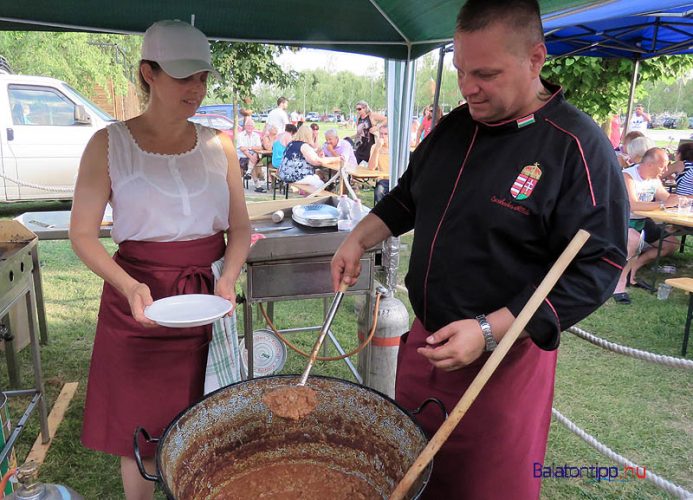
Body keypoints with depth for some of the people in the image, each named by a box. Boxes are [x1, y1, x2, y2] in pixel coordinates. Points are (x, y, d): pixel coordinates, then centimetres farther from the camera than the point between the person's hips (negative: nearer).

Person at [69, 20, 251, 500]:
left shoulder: (219, 146, 4)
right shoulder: (109, 144, -4)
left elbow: (240, 227, 6)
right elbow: (83, 233, -5)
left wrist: (229, 279, -13)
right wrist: (129, 287, -21)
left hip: (203, 296, 2)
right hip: (136, 299, -2)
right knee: (139, 430, 9)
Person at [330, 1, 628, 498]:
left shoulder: (578, 147, -16)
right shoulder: (453, 127, 4)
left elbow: (595, 269, -18)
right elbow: (408, 197, 18)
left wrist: (488, 332, -24)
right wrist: (358, 240, 3)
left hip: (505, 356, -5)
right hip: (425, 340, 6)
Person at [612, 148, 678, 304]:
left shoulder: (655, 179, 5)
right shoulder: (627, 176, -20)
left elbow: (667, 198, 12)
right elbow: (633, 205, -32)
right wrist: (663, 204, -29)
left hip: (642, 221, 9)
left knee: (671, 244, 8)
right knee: (634, 238, -39)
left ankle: (632, 270, 10)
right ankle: (620, 282, -25)